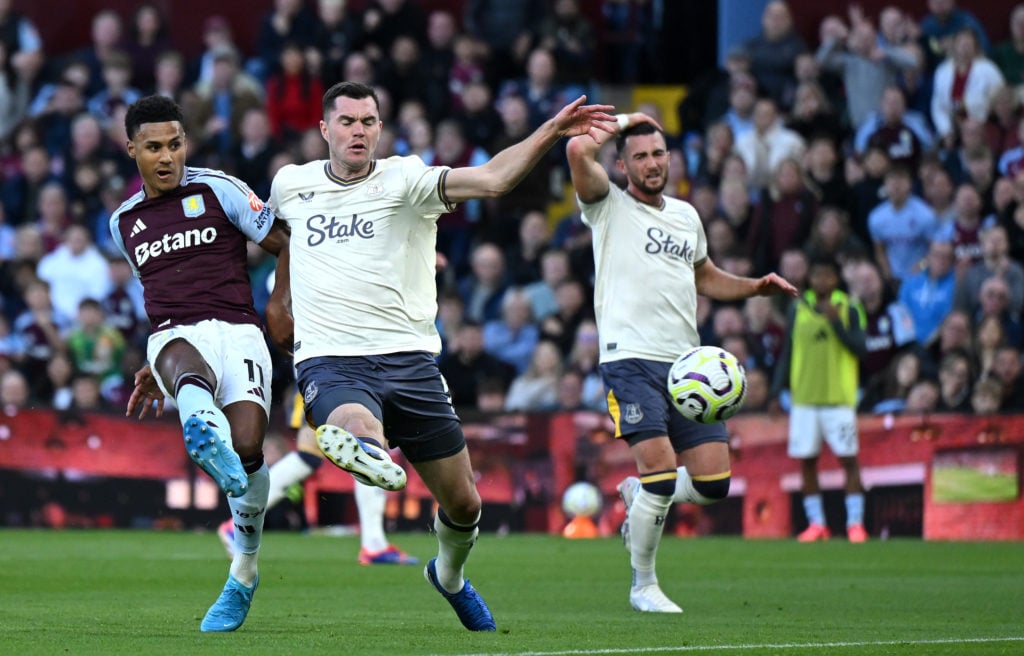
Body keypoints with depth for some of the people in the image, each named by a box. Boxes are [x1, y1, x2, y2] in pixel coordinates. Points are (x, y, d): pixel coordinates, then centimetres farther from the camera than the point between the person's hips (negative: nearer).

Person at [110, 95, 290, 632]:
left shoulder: (219, 191, 8)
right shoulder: (123, 222, 22)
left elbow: (288, 246, 9)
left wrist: (281, 301, -3)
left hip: (236, 331, -2)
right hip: (174, 338, 2)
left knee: (247, 447, -21)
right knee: (189, 367, -38)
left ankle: (244, 571, 3)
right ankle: (205, 432, -77)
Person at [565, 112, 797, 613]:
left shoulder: (685, 215, 20)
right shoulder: (609, 206, 2)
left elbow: (706, 278, 35)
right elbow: (578, 150, -16)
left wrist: (756, 287, 18)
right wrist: (620, 121, 0)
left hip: (687, 363, 6)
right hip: (631, 360, -6)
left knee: (714, 483, -3)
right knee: (661, 470, -17)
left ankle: (639, 497, 28)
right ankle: (644, 587, 2)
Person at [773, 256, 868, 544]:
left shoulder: (849, 309, 1)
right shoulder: (798, 309, 9)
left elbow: (860, 348, -9)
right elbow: (787, 352, 13)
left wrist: (836, 322, -19)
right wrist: (778, 390, 9)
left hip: (840, 398, -3)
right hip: (803, 398, 3)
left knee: (848, 459, -5)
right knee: (806, 460, 3)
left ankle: (855, 523, 0)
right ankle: (816, 523, 10)